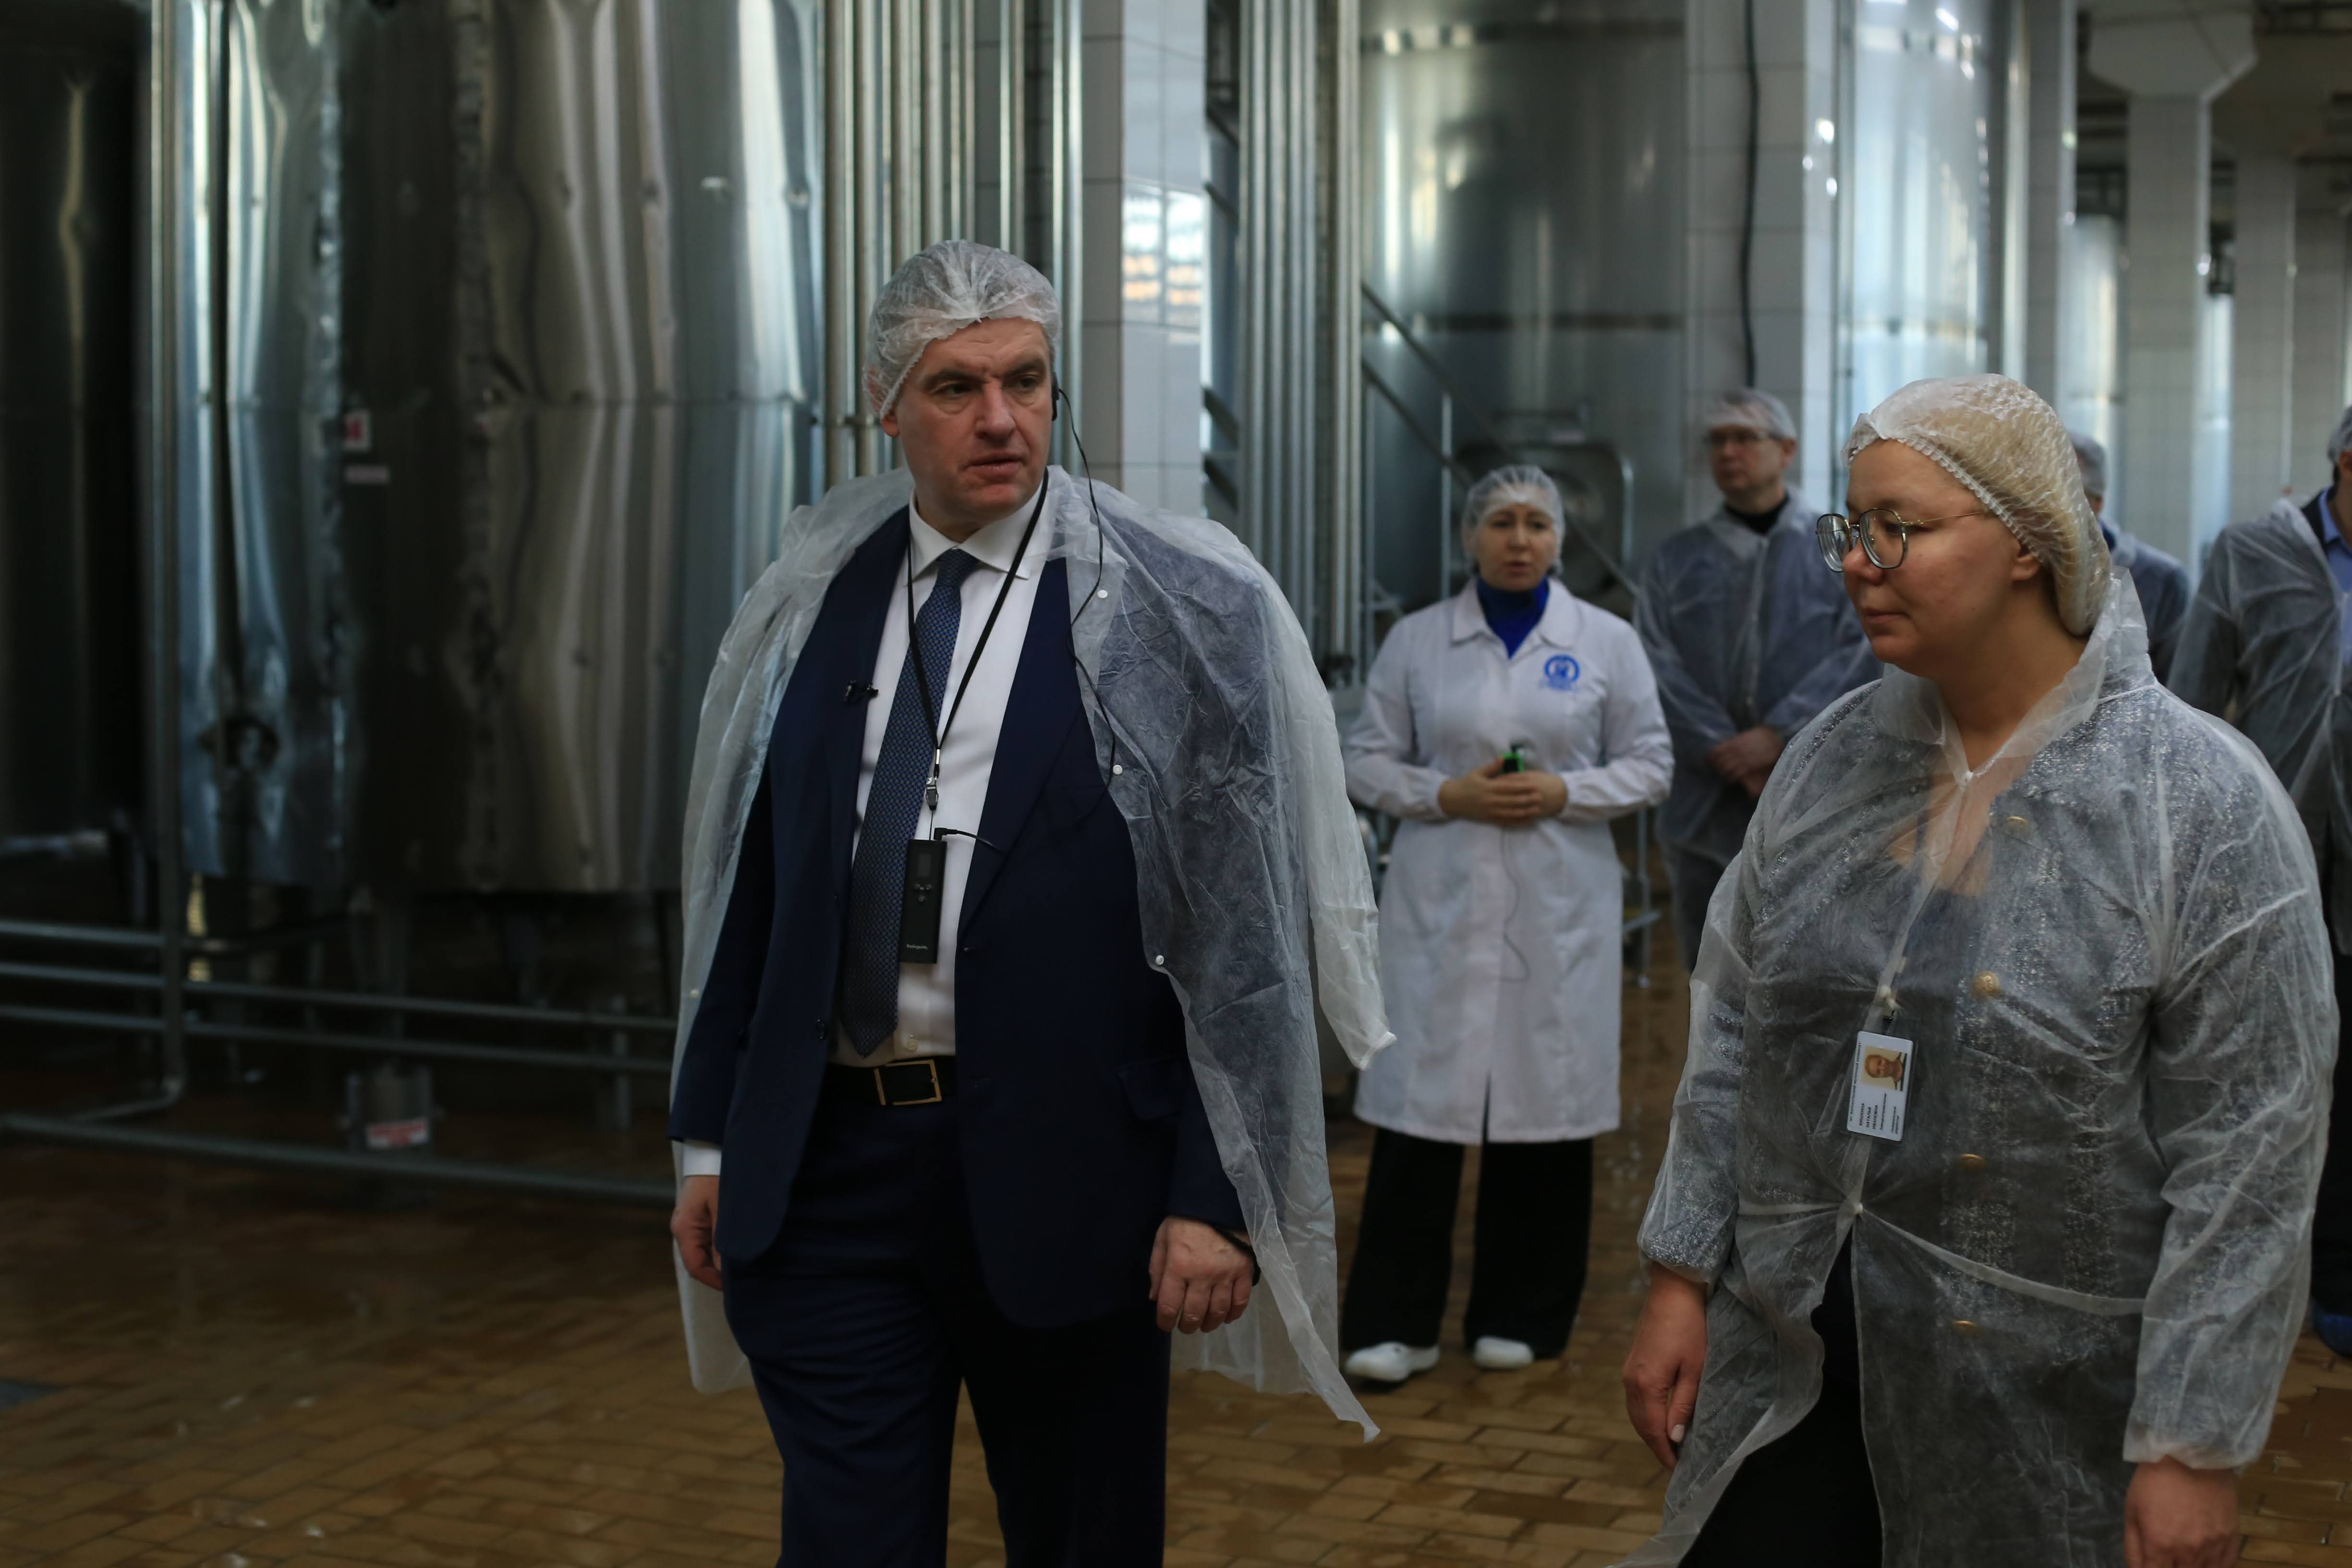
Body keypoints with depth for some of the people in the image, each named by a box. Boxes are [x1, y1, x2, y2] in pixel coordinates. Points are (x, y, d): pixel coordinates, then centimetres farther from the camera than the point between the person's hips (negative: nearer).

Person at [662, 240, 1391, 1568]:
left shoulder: (1171, 609, -6)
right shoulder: (813, 603, 6)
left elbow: (1246, 923, -7)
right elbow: (747, 886, 12)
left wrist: (1218, 1200, -11)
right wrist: (712, 1137, 11)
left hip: (1059, 1170, -2)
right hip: (822, 1165, 2)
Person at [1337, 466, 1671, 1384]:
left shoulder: (1607, 642, 6)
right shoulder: (1417, 640, 5)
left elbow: (1650, 765, 7)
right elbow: (1368, 761, 7)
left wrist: (1566, 792, -10)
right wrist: (1446, 795, -10)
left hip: (1559, 906, 1)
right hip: (1440, 903, 0)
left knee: (1546, 1101, 4)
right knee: (1421, 1101, -3)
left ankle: (1519, 1318, 18)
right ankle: (1395, 1325, 4)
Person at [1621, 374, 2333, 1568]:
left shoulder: (2205, 806, -12)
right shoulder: (1834, 756, 3)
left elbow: (2246, 1161, -13)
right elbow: (1733, 1033, 8)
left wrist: (2193, 1449, -13)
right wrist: (1680, 1279, 5)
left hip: (2045, 1413, -4)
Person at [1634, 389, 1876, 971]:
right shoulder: (1675, 561, 13)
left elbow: (1860, 651, -5)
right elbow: (1659, 666, 1)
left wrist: (1778, 736, -16)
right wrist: (1726, 753, -12)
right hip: (1707, 808, 3)